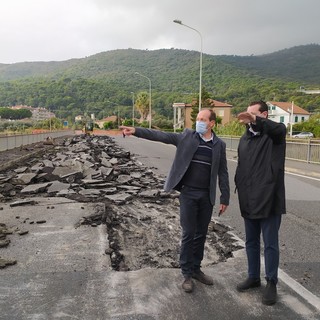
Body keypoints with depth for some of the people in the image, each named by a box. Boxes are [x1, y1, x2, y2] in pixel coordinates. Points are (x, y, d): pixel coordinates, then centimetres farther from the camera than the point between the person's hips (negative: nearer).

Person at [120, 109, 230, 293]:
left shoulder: (219, 145, 3)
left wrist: (225, 198, 4)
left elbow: (223, 173, 6)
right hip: (188, 193, -2)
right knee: (188, 234, 3)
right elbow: (160, 136, -7)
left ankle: (196, 269, 30)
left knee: (201, 234, 13)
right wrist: (136, 131, -18)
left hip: (207, 196, 2)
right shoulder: (187, 136, -1)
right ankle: (187, 274, 18)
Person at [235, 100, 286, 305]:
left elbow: (280, 128, -32)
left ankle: (271, 283, 21)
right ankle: (253, 277, 32)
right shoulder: (245, 138, 13)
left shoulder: (274, 134, -6)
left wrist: (256, 120, -46)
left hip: (269, 199, -6)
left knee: (270, 244, 5)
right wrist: (240, 188, 12)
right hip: (249, 201, 6)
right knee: (251, 242, 16)